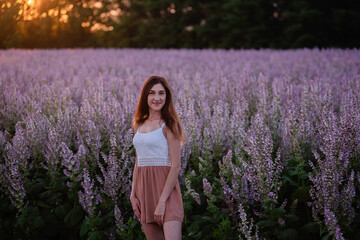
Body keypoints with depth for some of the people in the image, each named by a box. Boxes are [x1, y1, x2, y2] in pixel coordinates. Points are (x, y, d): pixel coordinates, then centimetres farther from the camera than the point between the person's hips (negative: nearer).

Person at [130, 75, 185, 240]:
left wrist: (162, 202, -17)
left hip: (165, 187, -6)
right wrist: (133, 195, 6)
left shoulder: (168, 125, -6)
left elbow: (176, 166, -12)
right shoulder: (139, 124, 13)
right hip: (143, 187, 6)